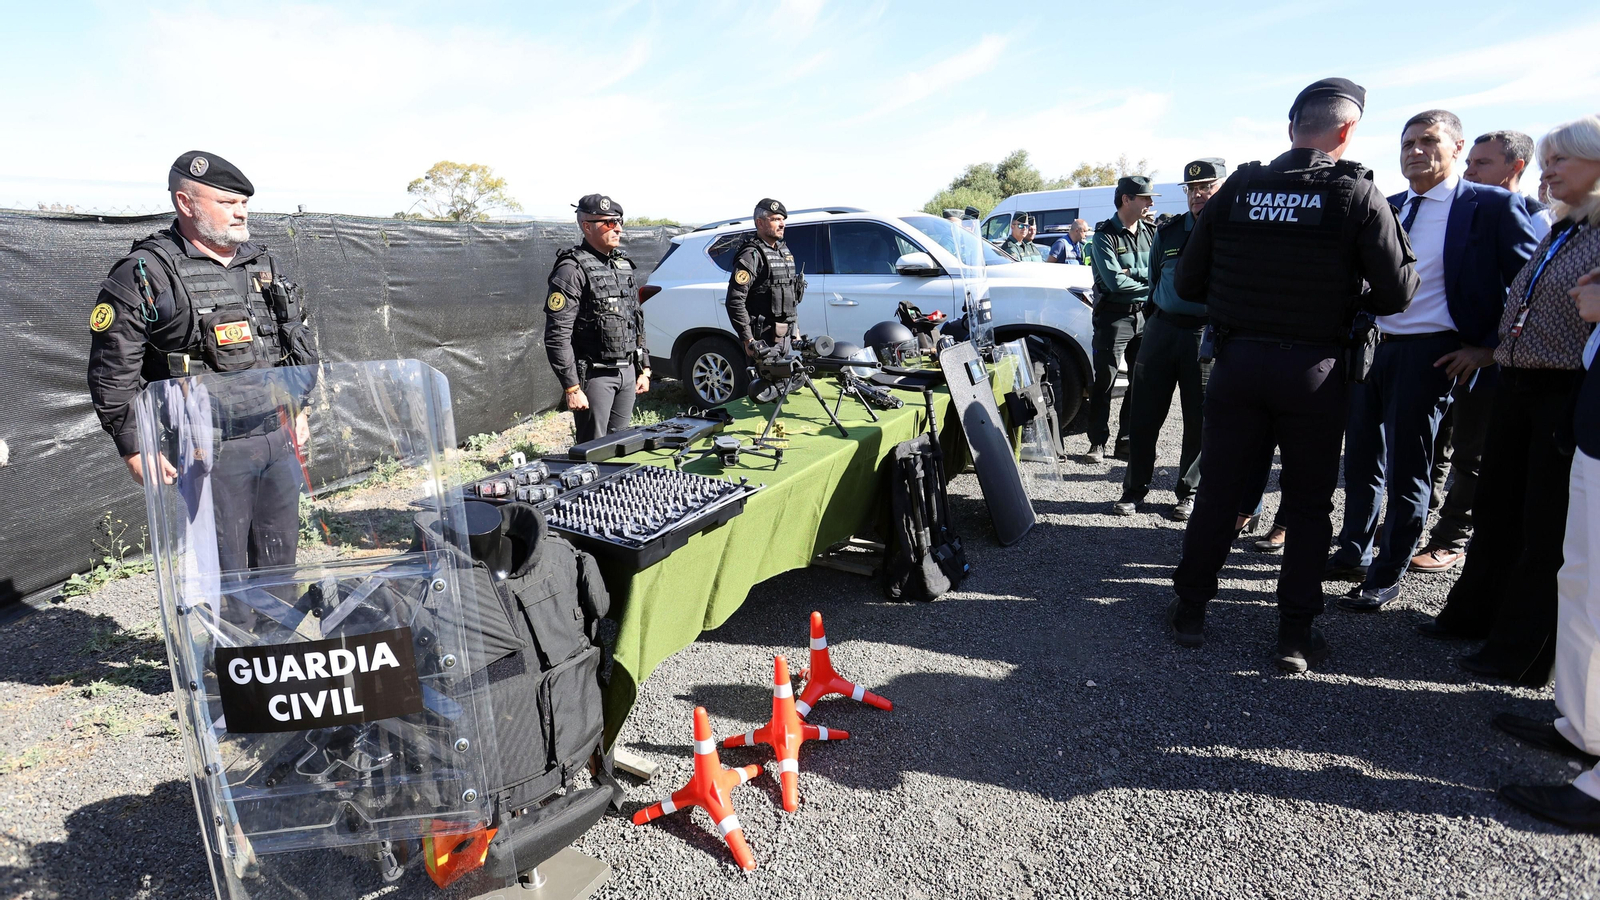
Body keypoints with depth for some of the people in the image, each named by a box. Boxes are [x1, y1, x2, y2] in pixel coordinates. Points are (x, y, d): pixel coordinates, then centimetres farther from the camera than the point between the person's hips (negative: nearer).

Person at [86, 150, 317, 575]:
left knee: (279, 563, 15)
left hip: (279, 439, 6)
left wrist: (298, 410, 19)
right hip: (210, 450, -5)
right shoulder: (146, 273, -6)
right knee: (222, 575, 1)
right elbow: (112, 371, -6)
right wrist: (134, 449, -8)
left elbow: (298, 341, 21)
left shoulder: (264, 263, 12)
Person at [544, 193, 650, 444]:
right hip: (594, 374, -7)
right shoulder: (572, 270, -12)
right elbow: (557, 336, -17)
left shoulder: (623, 264, 13)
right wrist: (571, 388, -20)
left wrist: (644, 368, 15)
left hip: (627, 371, 7)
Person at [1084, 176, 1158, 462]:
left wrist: (1134, 273, -13)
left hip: (1145, 314, 6)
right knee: (1105, 380, -3)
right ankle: (1098, 442, 6)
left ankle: (1127, 442, 16)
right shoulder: (1105, 236, -5)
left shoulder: (1151, 231, 12)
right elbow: (1115, 281, -15)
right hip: (1114, 316, -5)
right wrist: (1149, 287, -6)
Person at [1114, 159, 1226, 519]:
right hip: (1162, 329, 3)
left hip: (1207, 336, -3)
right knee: (1144, 416, 4)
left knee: (1200, 422, 5)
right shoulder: (1168, 231, 10)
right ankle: (1135, 489, 16)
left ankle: (1189, 493, 20)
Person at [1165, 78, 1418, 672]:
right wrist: (1345, 298, 12)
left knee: (1217, 491, 12)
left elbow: (1189, 283, 3)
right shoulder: (1357, 194, -7)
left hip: (1237, 360, 2)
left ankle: (1189, 610, 21)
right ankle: (1296, 636, 15)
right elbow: (1397, 294, -7)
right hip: (1314, 370, -2)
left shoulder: (1237, 188, 0)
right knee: (1308, 505, 10)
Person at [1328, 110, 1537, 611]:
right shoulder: (1389, 208, 11)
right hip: (1371, 346, 6)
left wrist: (1488, 346, -8)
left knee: (1407, 470, 1)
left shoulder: (1492, 206, -5)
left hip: (1427, 354, -6)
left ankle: (1386, 578, 14)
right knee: (1362, 458, 15)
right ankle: (1353, 554, 31)